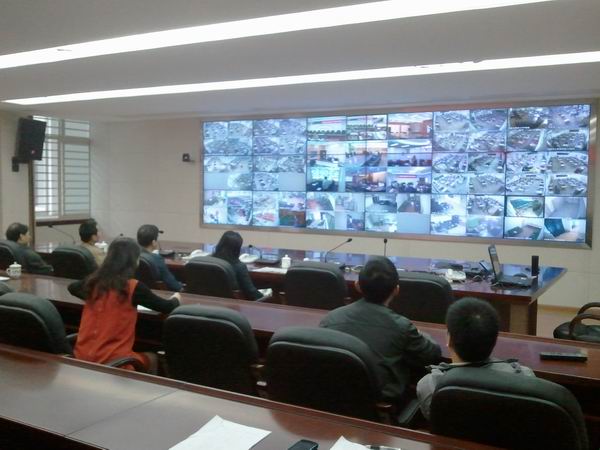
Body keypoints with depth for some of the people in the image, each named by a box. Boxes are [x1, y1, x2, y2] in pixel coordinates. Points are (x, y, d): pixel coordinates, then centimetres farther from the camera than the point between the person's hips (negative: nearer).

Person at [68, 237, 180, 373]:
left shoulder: (93, 282, 2)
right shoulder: (133, 287, -14)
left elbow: (72, 288, 25)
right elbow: (167, 307, -3)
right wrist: (175, 298, 18)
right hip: (112, 361, -5)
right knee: (151, 358, 25)